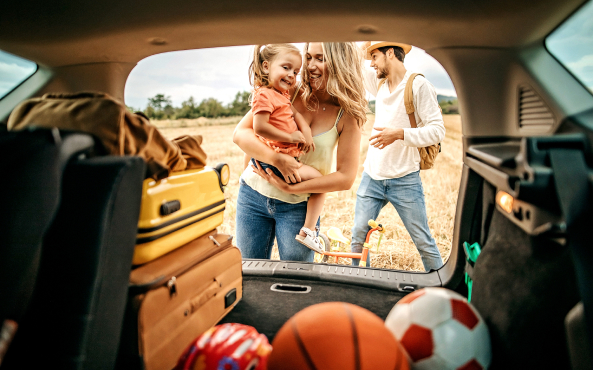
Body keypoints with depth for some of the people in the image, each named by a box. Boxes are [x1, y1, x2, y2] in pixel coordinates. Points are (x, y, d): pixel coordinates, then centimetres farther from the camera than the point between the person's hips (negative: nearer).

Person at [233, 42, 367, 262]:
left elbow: (345, 178, -11)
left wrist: (291, 187, -18)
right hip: (254, 194, 1)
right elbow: (240, 134, -12)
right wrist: (277, 159, -29)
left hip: (298, 207, -1)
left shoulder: (347, 116, -8)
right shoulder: (289, 93, -8)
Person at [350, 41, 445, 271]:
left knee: (423, 242, 3)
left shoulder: (418, 85, -8)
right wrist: (363, 46, 7)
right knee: (358, 237, 5)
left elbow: (437, 130, -14)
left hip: (405, 180, -5)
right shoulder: (379, 82, 11)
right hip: (372, 177, 5)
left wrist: (400, 134, -26)